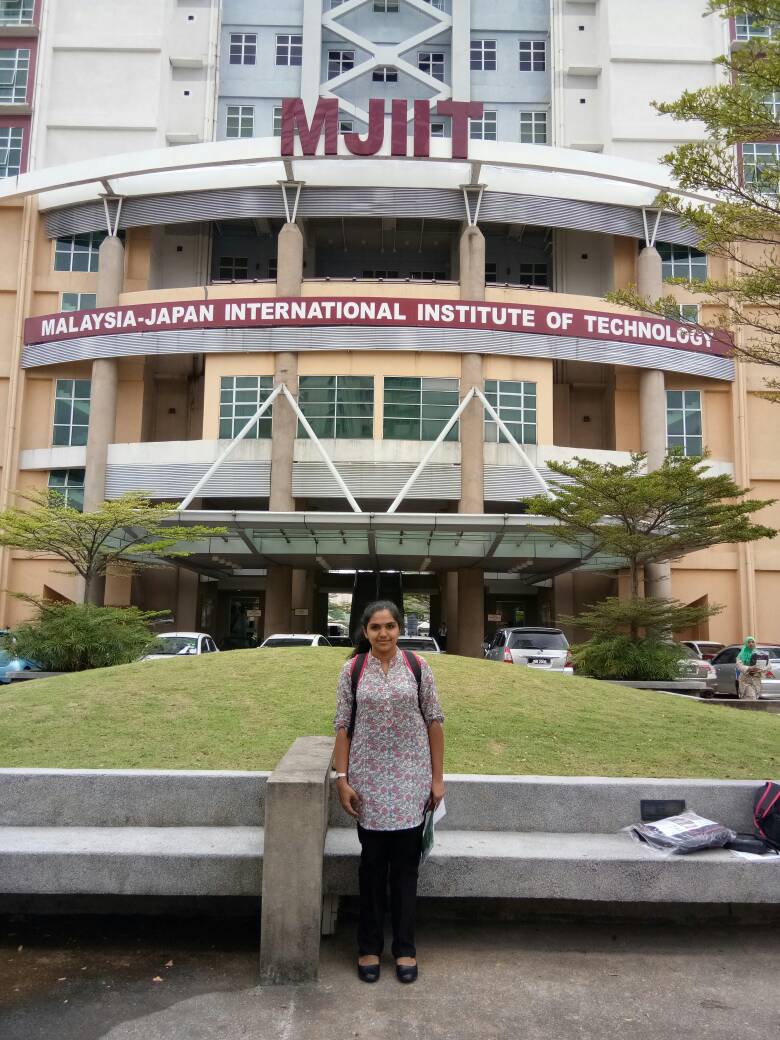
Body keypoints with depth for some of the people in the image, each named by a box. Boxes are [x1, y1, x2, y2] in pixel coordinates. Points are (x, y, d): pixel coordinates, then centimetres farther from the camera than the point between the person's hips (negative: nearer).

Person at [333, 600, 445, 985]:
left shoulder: (417, 667, -2)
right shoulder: (352, 670, -2)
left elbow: (434, 721, 2)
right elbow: (342, 726, 0)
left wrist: (437, 777, 0)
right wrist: (342, 779, -5)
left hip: (410, 778, 0)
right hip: (369, 778, 0)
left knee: (406, 863, 8)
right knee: (373, 862, 9)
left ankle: (405, 947, 24)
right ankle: (369, 946, 25)